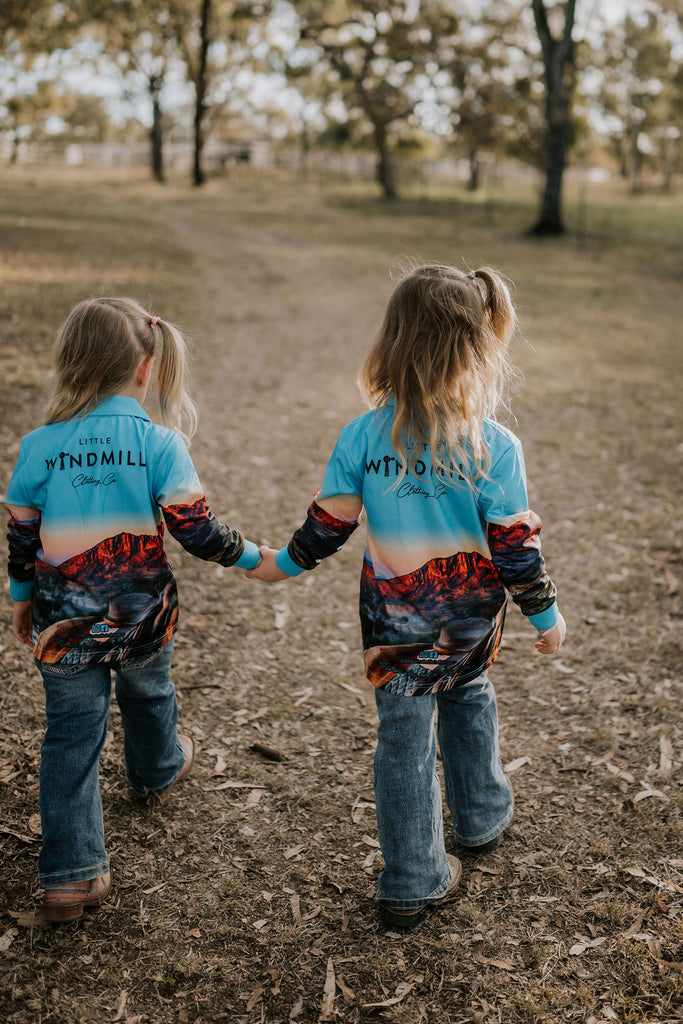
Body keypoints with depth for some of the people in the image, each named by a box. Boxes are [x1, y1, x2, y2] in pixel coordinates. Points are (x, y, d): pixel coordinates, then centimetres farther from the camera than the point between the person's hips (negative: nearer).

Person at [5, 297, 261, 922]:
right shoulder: (160, 443, -16)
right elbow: (197, 530, -14)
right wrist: (253, 557, 3)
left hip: (65, 624, 0)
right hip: (142, 616, 0)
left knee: (71, 736, 11)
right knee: (148, 696, 29)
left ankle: (70, 875, 10)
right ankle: (158, 772, 59)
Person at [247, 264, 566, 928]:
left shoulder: (361, 437, -14)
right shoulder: (496, 446, -17)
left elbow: (328, 525, -6)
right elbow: (515, 544, -13)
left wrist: (282, 564, 14)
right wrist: (545, 614, 3)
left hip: (395, 621, 0)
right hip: (472, 621, 1)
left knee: (402, 738, 12)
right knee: (468, 698, 29)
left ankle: (412, 885, 22)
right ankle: (481, 821, 47)